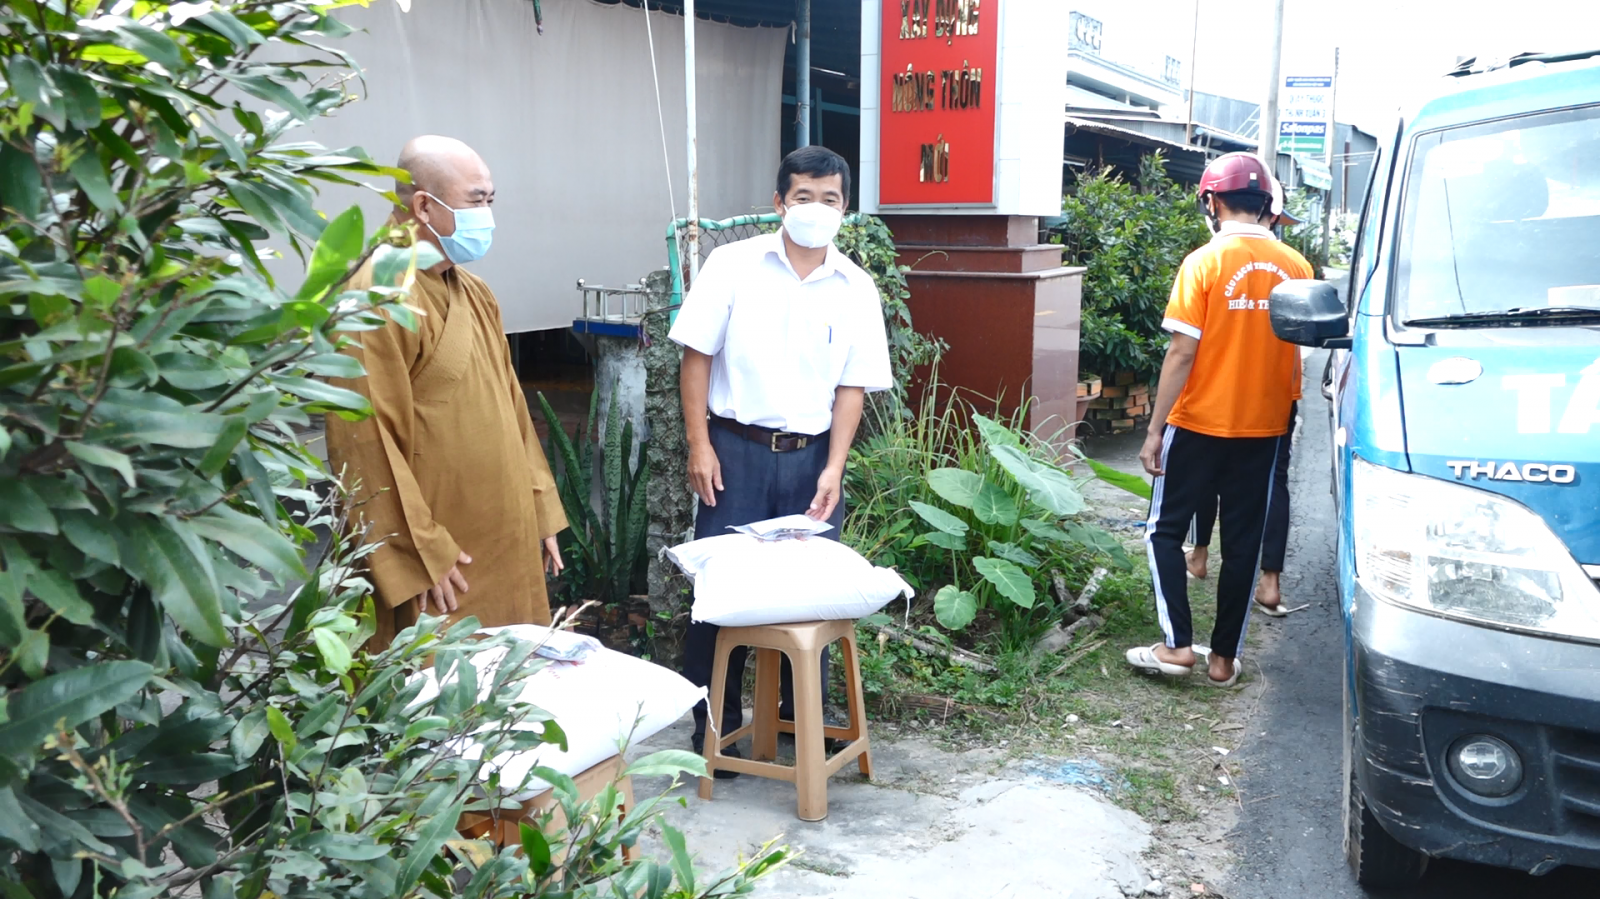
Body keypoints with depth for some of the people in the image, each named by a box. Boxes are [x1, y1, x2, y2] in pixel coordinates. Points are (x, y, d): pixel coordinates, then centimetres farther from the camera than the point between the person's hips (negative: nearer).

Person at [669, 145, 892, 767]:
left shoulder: (856, 289, 3)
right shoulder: (733, 265, -3)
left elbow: (853, 386, 3)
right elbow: (697, 356, -3)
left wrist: (833, 468, -6)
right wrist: (699, 445, -8)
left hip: (810, 457, 2)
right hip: (735, 449, -2)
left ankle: (804, 714, 29)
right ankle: (715, 724, 17)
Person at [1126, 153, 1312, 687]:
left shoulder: (1204, 263, -12)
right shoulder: (1295, 267, 1)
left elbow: (1183, 353, -15)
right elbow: (1299, 354, 6)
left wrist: (1155, 430, -10)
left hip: (1198, 423, -4)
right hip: (1264, 426, 4)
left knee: (1165, 531, 10)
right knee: (1242, 542, 10)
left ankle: (1178, 644, 4)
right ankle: (1225, 658, 16)